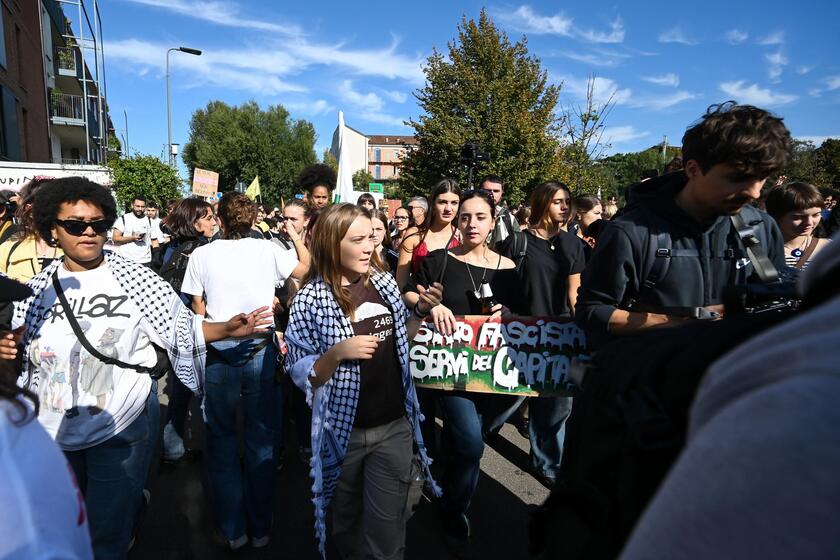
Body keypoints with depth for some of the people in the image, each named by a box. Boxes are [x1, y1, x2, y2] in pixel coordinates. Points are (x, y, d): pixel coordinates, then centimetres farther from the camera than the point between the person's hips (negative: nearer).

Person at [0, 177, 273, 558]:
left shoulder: (133, 279, -9)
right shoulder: (37, 289, 0)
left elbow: (181, 328, -7)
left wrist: (225, 329, -22)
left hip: (122, 430, -4)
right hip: (52, 433, 4)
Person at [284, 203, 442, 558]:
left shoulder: (385, 283, -3)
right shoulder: (311, 298, -13)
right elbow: (300, 376, -11)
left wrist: (422, 311, -4)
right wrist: (337, 353, -27)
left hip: (394, 425, 2)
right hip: (344, 431, -1)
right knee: (348, 522, 24)